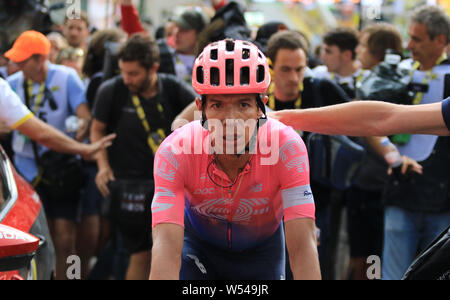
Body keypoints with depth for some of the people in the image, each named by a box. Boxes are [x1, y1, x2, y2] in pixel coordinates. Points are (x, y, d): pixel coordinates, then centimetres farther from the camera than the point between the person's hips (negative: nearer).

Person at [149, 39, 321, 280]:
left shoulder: (285, 146, -33)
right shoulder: (175, 152, -33)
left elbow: (302, 244, -38)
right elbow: (167, 245, -42)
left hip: (261, 249, 1)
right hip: (199, 245, -1)